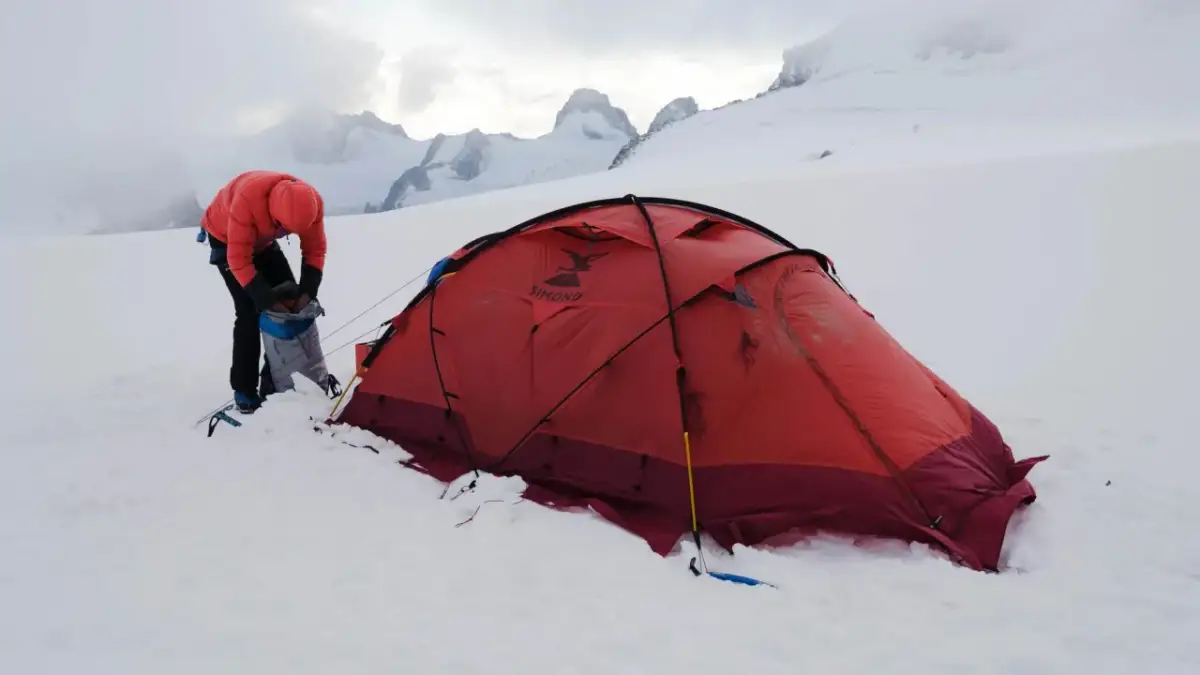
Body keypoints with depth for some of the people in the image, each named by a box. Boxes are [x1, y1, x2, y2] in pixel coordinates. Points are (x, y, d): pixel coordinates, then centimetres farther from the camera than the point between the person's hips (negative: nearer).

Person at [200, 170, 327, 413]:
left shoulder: (310, 203, -29)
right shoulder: (248, 200, -43)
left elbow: (315, 249, -14)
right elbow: (239, 259, -36)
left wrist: (307, 292, -25)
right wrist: (268, 300, -37)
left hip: (262, 240, 5)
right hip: (225, 238, -5)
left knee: (292, 297, -2)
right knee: (249, 310, -17)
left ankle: (274, 379, 9)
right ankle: (244, 391, -7)